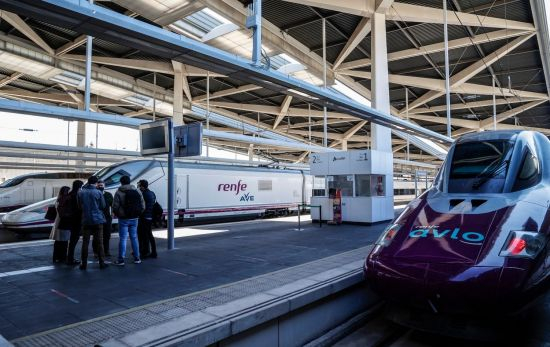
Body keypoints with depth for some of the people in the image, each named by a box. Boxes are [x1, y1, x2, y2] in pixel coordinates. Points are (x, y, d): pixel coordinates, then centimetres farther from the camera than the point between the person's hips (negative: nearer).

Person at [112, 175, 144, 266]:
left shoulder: (119, 192, -9)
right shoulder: (137, 191, 4)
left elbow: (115, 207, -12)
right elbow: (143, 206, 3)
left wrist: (118, 214, 7)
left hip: (123, 219, -4)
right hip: (134, 219, 4)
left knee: (122, 239, 1)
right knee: (134, 238, 12)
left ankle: (121, 260, 3)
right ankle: (137, 258, 16)